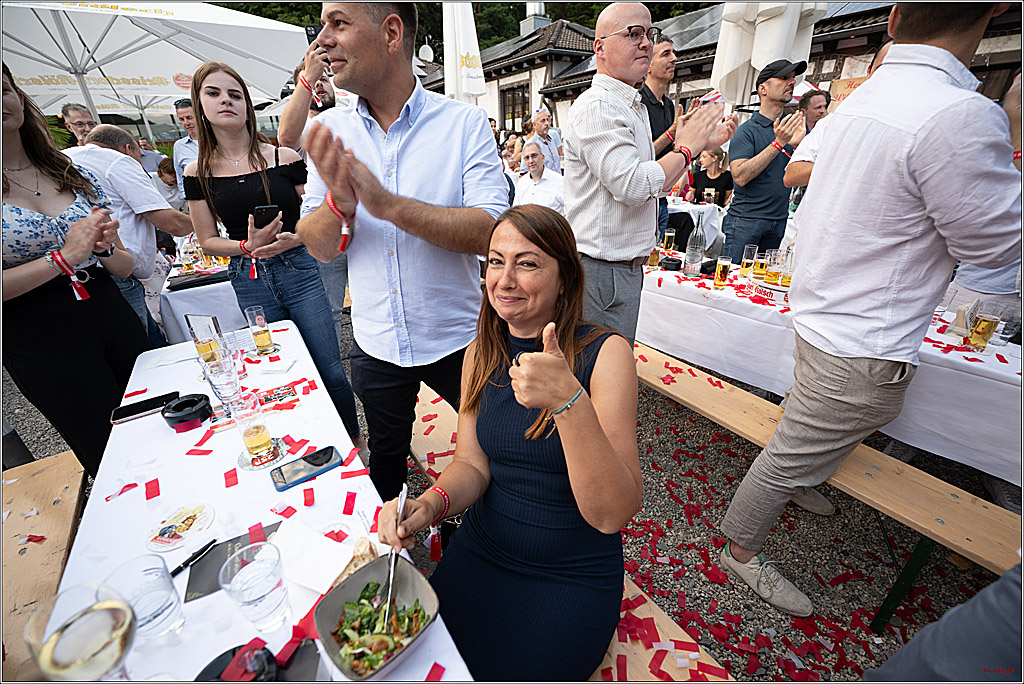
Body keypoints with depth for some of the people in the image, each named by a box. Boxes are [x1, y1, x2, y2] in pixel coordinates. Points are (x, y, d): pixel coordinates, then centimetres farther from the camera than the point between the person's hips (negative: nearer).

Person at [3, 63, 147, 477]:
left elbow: (124, 267, 10)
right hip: (42, 345, -3)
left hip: (114, 319, 4)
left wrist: (104, 248, -11)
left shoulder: (77, 176, 8)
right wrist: (65, 256, -19)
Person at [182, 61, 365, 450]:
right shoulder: (198, 173, 6)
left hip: (298, 273, -1)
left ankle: (355, 440, 22)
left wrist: (294, 239, -17)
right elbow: (207, 242, 7)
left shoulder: (285, 158, 1)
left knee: (331, 371, -1)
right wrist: (247, 246, -13)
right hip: (248, 283, 2)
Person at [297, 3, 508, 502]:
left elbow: (490, 232, -21)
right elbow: (318, 248, -3)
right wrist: (338, 201, -23)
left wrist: (387, 203, -29)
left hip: (457, 340, -2)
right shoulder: (330, 132, 1)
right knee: (385, 460, 24)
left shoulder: (465, 123, -9)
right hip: (375, 344, 3)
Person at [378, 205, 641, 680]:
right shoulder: (481, 354, -2)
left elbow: (613, 514, -24)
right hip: (480, 552, 4)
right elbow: (472, 464, 0)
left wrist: (568, 401, -38)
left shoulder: (605, 354, -18)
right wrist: (429, 504, -21)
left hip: (574, 578, -3)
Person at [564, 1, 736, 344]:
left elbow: (653, 183, 26)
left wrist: (702, 144, 19)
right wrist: (686, 148, -7)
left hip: (627, 264, 10)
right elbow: (632, 185, -23)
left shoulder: (632, 106, 21)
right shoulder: (596, 106, -12)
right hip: (603, 268, -10)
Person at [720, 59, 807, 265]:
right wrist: (778, 143, -18)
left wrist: (797, 145, -11)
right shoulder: (747, 130, -5)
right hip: (745, 219, -6)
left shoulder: (795, 124, 12)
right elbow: (740, 176, -18)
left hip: (780, 221, 6)